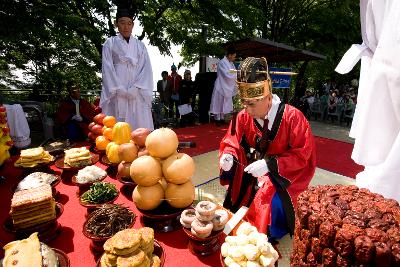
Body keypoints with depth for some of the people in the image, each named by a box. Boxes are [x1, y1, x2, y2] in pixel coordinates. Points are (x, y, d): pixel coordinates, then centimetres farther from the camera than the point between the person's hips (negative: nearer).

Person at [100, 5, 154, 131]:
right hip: (117, 93, -1)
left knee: (140, 126, -6)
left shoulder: (140, 45, 16)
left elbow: (146, 69, 5)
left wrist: (135, 88, -9)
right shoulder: (110, 43, 12)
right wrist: (120, 90, -10)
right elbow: (107, 69, 3)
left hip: (137, 94, 1)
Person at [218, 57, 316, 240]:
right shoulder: (243, 117, -11)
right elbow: (231, 144, -2)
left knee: (270, 203, -26)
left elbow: (302, 154, -18)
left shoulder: (292, 117, -21)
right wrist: (229, 157, -27)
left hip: (284, 177, -3)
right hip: (252, 175, 4)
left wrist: (270, 165, -30)